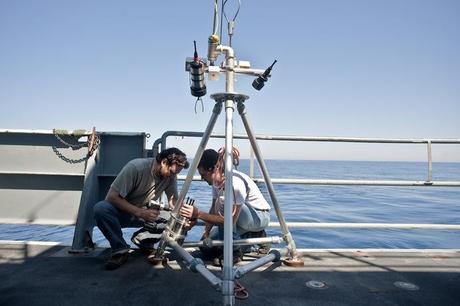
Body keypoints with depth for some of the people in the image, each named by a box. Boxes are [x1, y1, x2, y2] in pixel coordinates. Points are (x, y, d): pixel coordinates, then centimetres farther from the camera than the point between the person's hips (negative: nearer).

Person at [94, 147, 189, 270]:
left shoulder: (171, 177, -11)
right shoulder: (136, 167, -25)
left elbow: (174, 202, -4)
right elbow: (112, 197, -25)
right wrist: (140, 212, -36)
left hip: (146, 214, 3)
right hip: (122, 211, -3)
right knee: (100, 208, -35)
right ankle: (120, 249, -17)